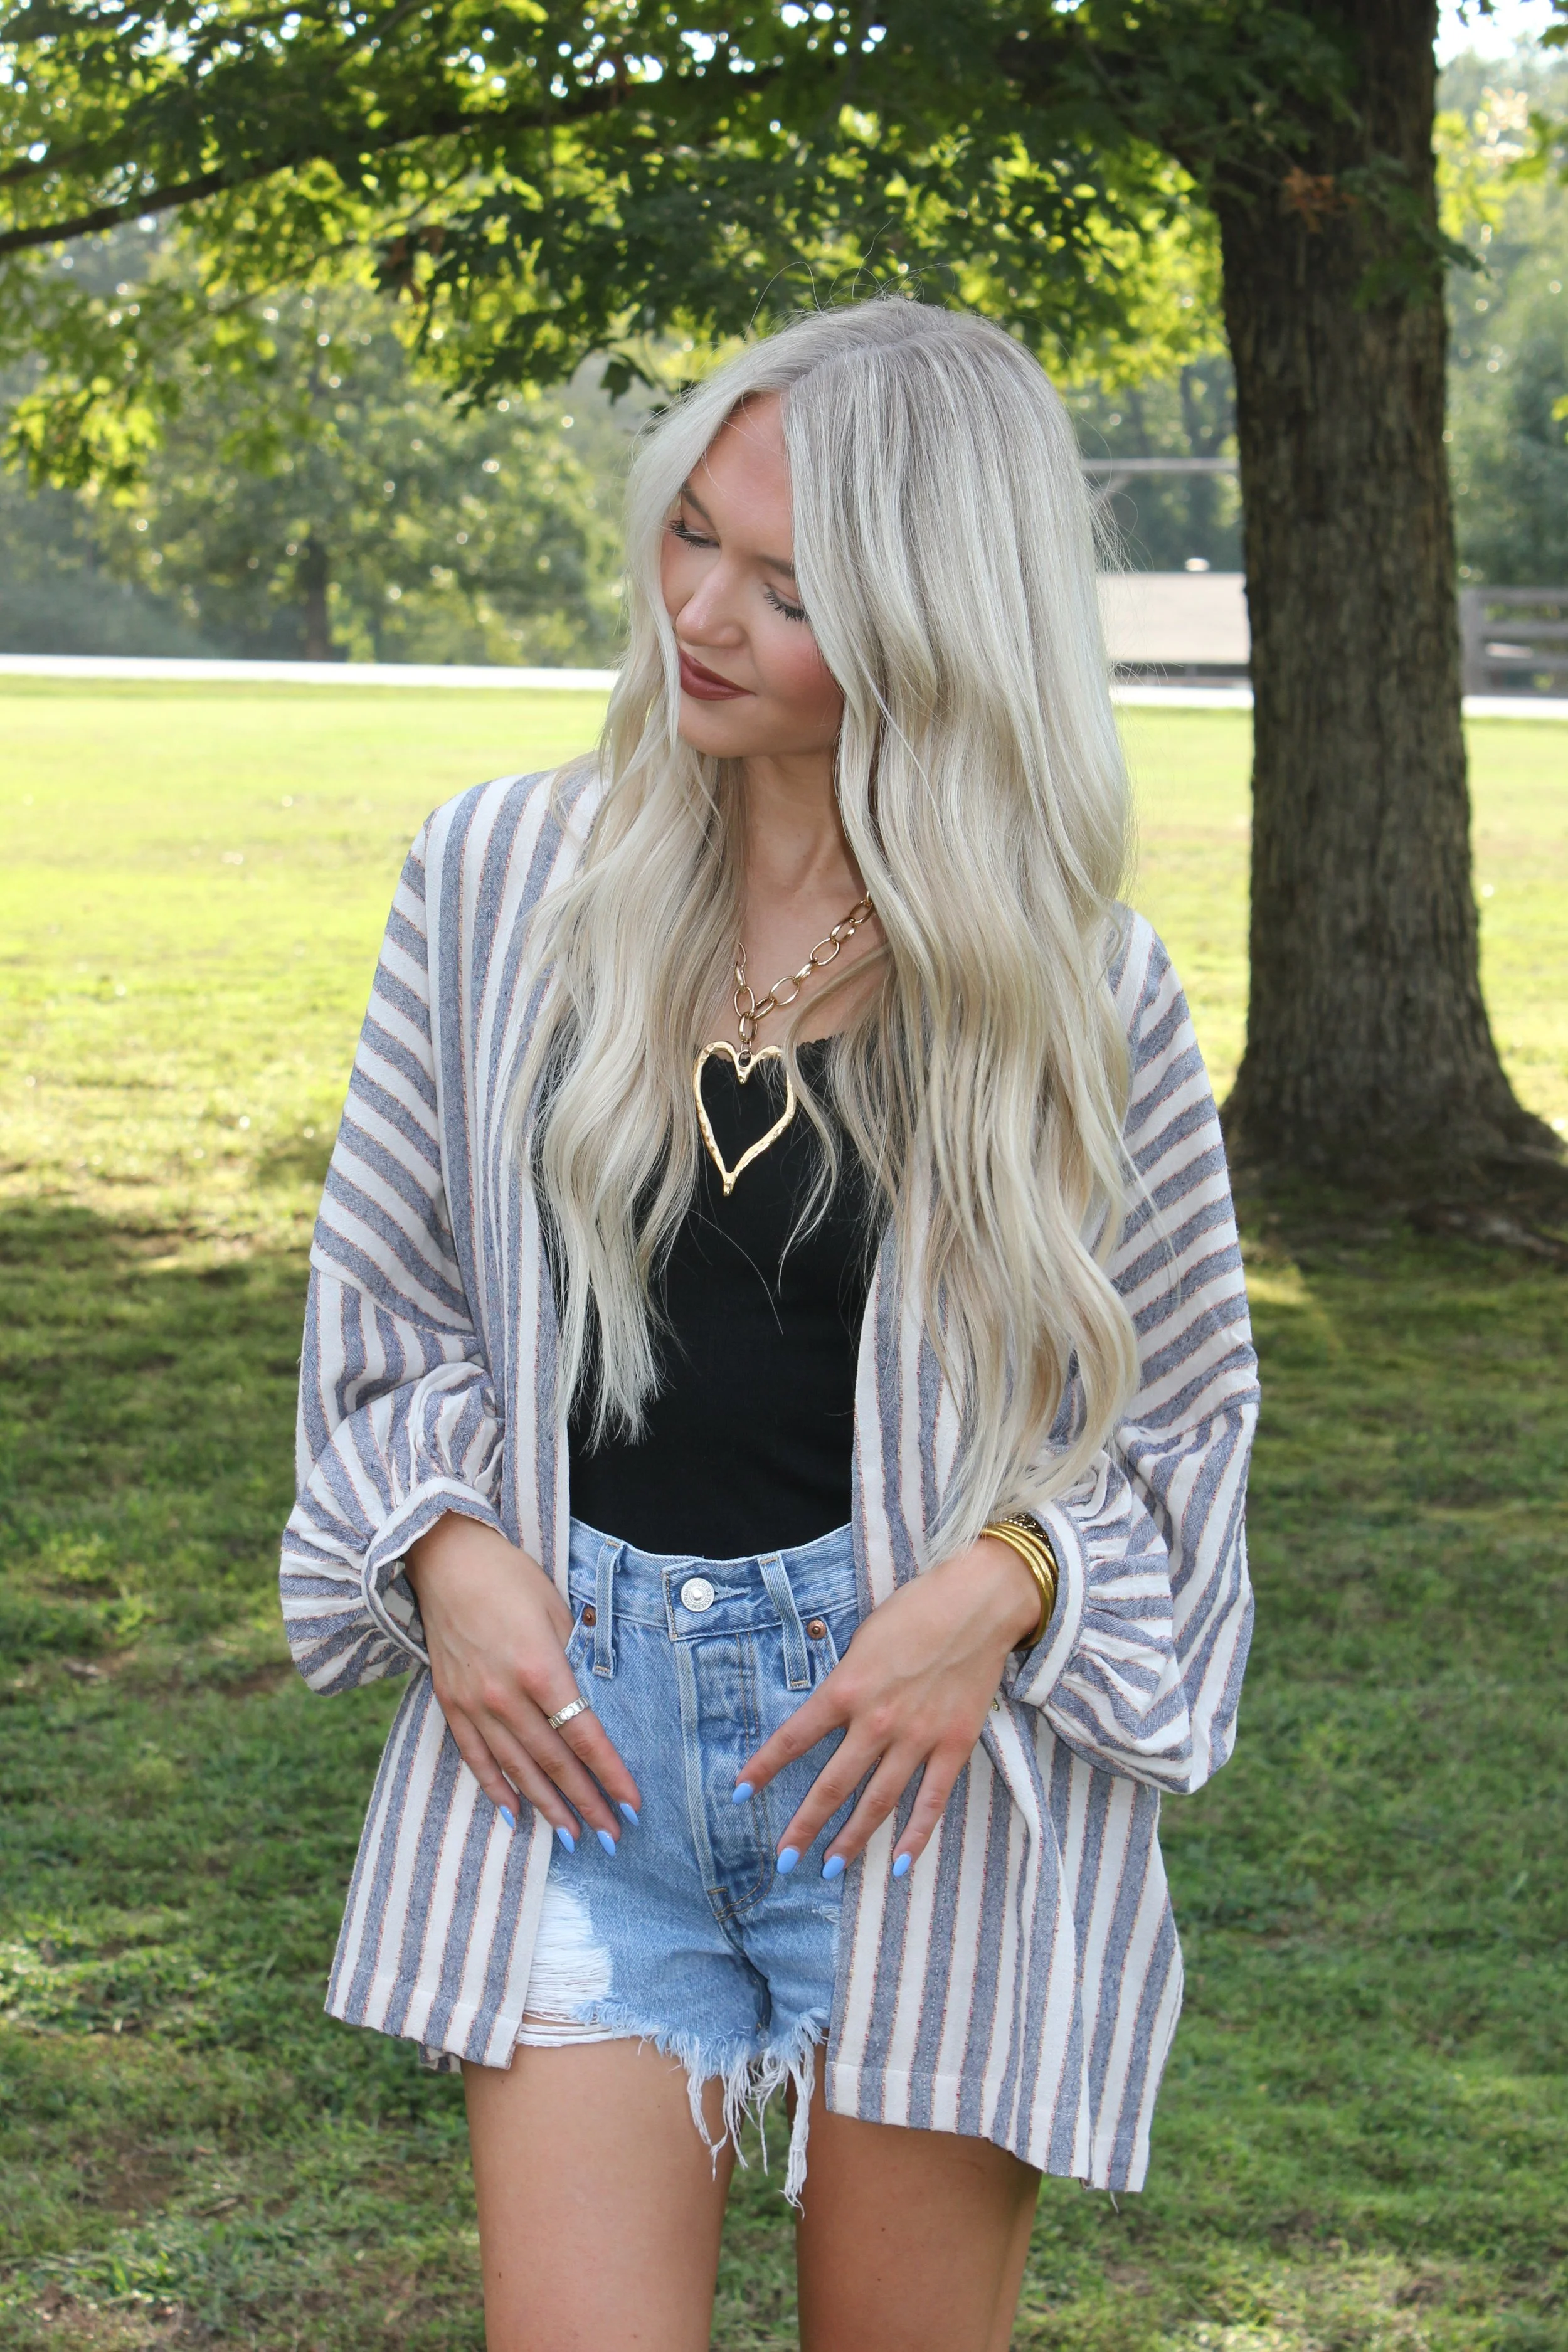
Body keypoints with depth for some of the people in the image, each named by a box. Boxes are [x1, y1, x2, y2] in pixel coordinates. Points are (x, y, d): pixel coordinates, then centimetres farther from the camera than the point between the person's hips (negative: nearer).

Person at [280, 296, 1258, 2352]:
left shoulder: (1069, 983, -4)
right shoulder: (504, 879, 1)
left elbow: (1181, 1414, 6)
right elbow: (387, 1296, 11)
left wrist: (1004, 1584, -13)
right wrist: (450, 1553, -5)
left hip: (925, 1732, -1)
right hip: (572, 1717, 1)